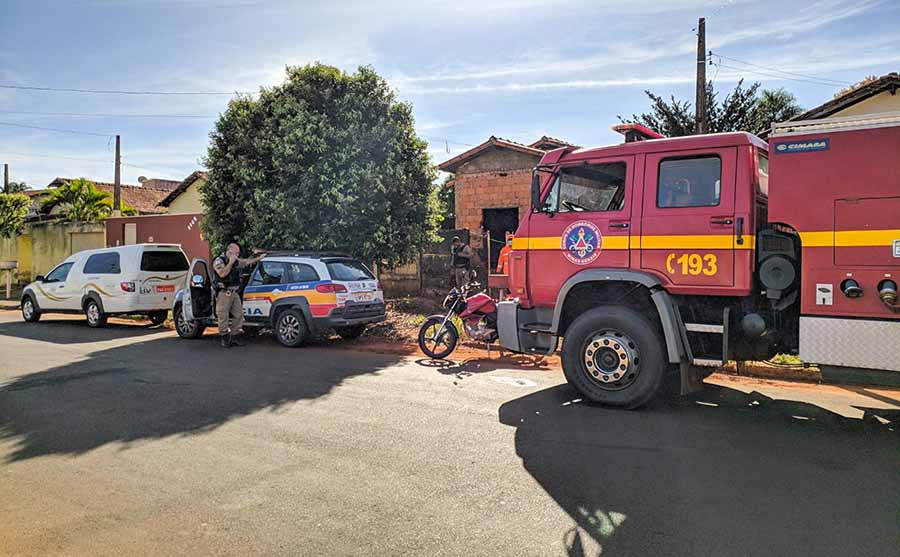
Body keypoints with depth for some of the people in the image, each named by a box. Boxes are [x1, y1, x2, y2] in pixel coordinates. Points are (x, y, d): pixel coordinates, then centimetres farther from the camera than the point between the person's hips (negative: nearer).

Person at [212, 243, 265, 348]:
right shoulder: (219, 261, -7)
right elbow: (222, 274, -22)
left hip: (235, 293, 8)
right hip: (224, 293, -8)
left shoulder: (236, 261, 15)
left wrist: (259, 258, 37)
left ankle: (234, 337, 14)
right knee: (223, 316, -5)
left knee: (238, 315, 6)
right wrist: (230, 263, -17)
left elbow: (247, 262, 32)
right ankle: (223, 338, 3)